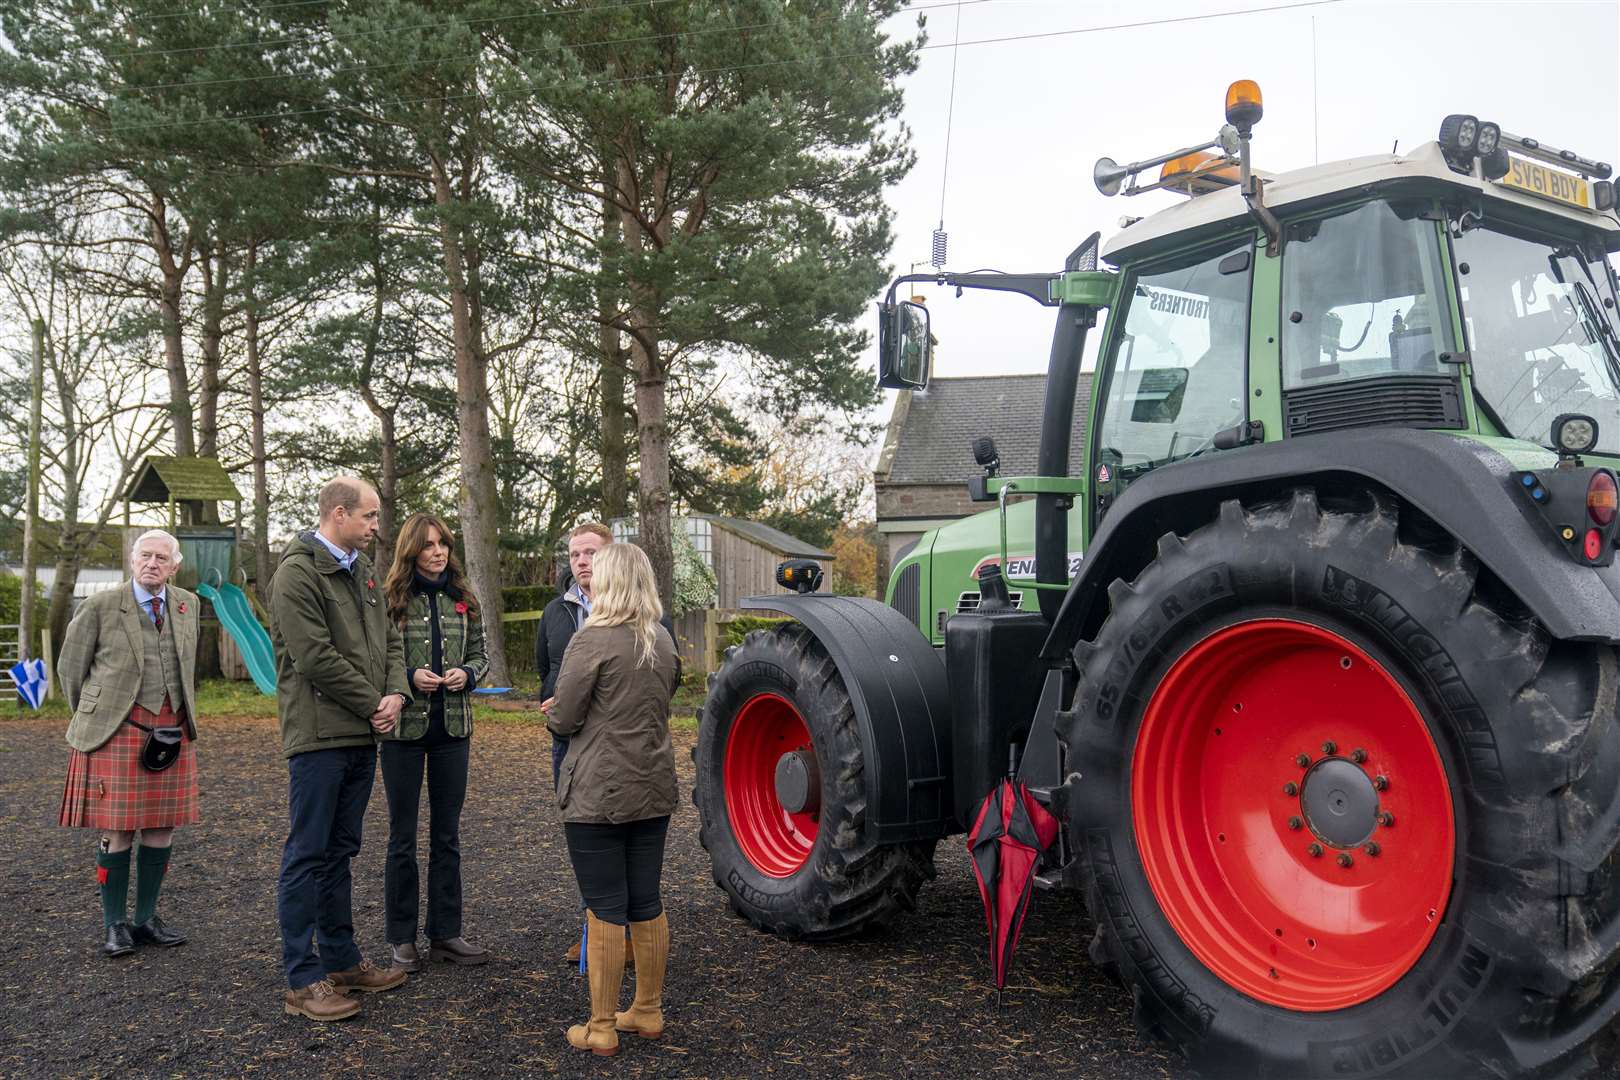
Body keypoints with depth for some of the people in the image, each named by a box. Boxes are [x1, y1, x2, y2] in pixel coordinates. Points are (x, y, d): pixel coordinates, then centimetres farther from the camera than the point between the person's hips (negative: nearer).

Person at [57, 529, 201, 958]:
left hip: (172, 729, 4)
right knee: (117, 831, -2)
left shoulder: (186, 604, 8)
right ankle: (115, 924, 10)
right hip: (118, 730, -4)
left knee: (162, 829, 7)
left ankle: (146, 919, 18)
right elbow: (71, 667, 5)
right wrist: (91, 719, 11)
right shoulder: (100, 606, -5)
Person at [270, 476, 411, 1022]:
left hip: (361, 734, 9)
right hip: (319, 734, -9)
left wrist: (396, 692, -2)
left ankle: (341, 960, 25)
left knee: (339, 851, 16)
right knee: (308, 855, -2)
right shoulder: (298, 572, -12)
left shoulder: (362, 569, 15)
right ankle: (302, 980, 5)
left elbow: (389, 638, 16)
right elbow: (316, 658, -18)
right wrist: (374, 704, -11)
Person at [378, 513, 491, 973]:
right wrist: (408, 676, -20)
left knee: (447, 834, 10)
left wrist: (467, 673, -9)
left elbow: (480, 654, 11)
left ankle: (446, 933, 20)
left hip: (452, 727, 4)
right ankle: (402, 939, 17)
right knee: (403, 836, 6)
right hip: (404, 727, -3)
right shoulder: (389, 599, -6)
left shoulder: (463, 599, 6)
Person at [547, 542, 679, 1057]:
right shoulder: (663, 642, 8)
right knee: (647, 903, 14)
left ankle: (601, 1029, 10)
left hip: (599, 795, -7)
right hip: (654, 790, 7)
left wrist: (554, 715, 10)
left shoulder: (593, 638, -14)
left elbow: (563, 719, -11)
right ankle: (648, 1011, 26)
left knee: (605, 910, 1)